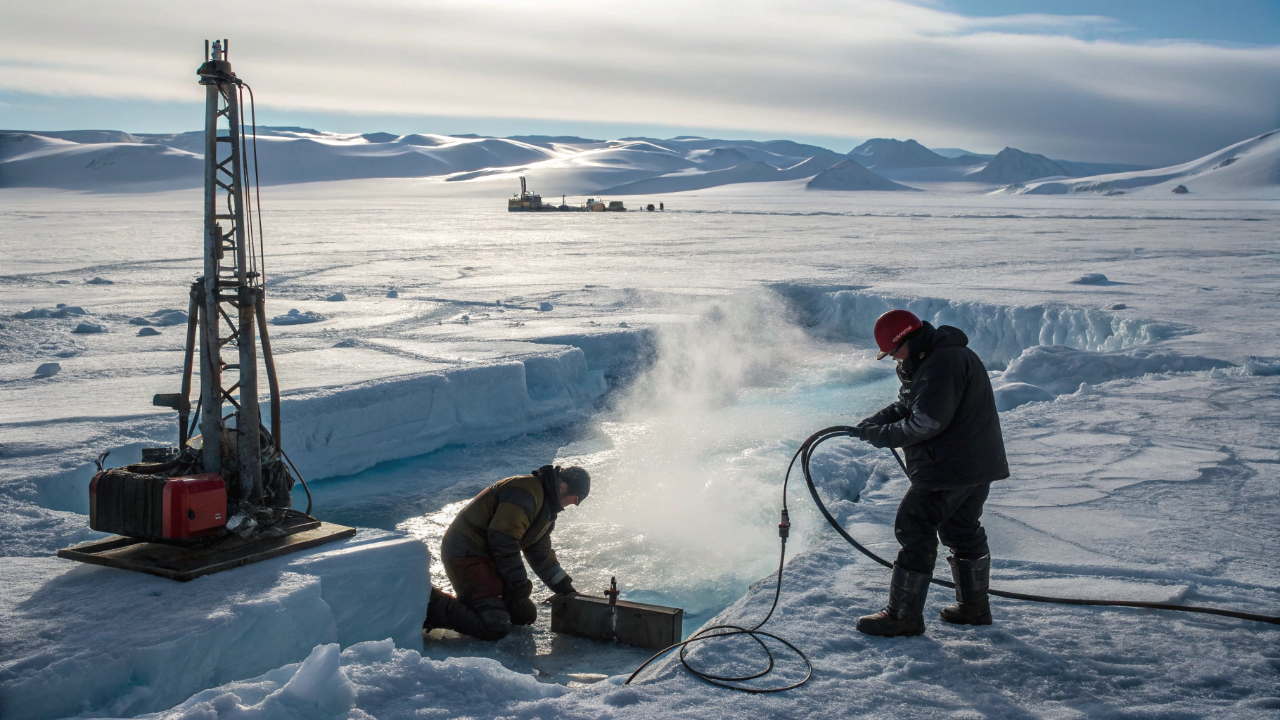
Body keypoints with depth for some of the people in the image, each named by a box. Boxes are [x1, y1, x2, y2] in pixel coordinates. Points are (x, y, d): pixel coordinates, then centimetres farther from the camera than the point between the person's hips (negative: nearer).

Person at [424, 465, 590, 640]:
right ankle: (431, 605, -12)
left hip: (486, 556, 11)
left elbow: (541, 554, 21)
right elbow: (503, 540, -24)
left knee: (525, 615, 10)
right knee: (495, 626, -22)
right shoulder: (527, 491, -19)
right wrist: (520, 587, -19)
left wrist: (566, 590, 16)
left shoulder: (546, 509, 15)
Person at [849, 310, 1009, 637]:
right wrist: (877, 420, 1)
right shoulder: (947, 354, 15)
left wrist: (885, 435, -13)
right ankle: (974, 606, 32)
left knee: (914, 531, -4)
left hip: (949, 469, -11)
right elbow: (907, 404, 18)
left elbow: (927, 422, -25)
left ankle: (903, 616, 1)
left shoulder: (941, 363, -21)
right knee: (963, 530, 21)